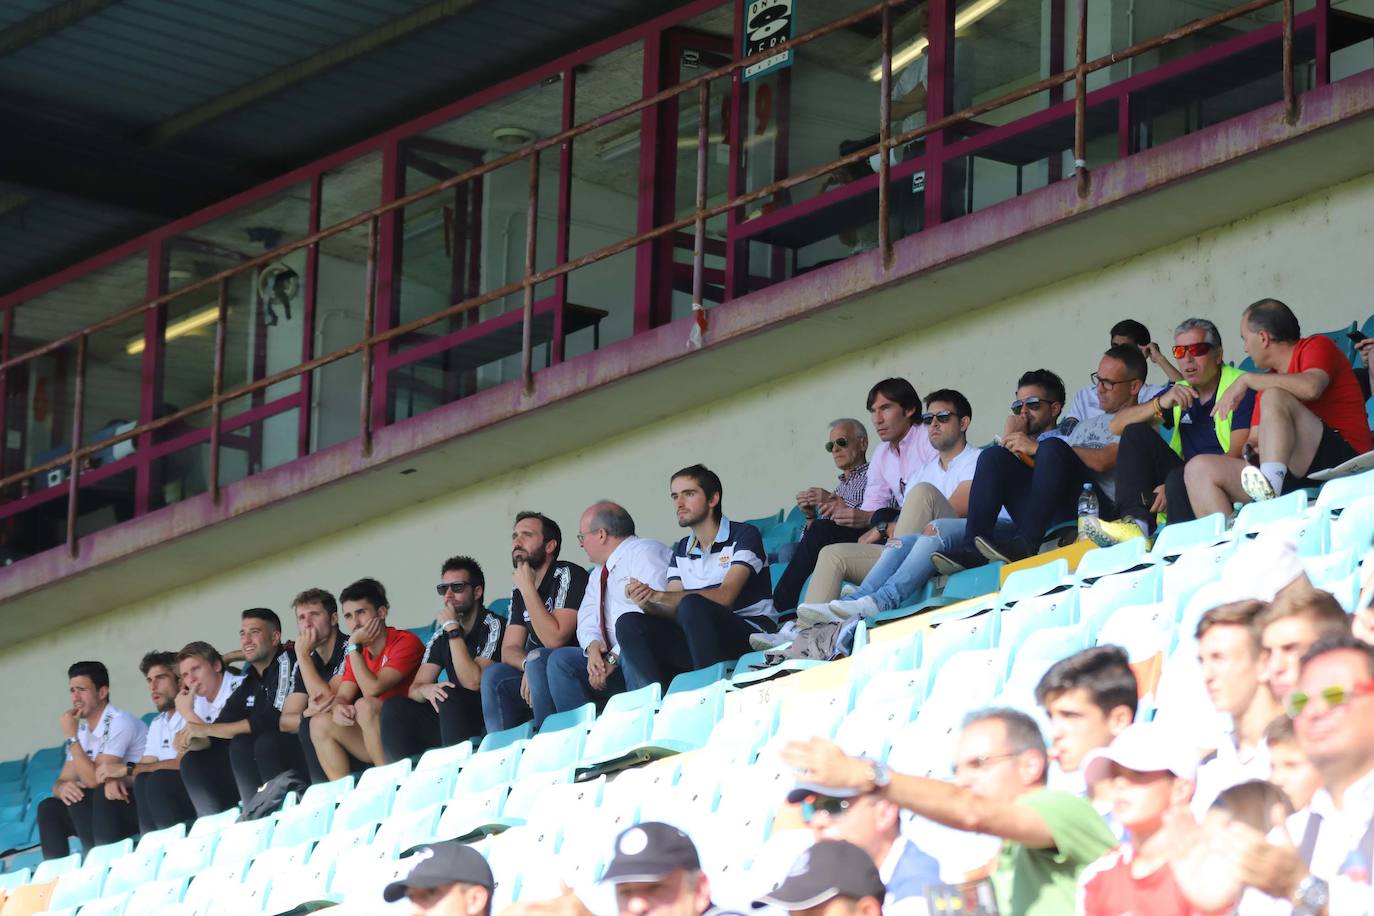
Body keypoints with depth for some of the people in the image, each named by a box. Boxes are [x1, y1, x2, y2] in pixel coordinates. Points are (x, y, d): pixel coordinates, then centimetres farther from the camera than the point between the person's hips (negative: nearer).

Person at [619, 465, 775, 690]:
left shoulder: (743, 535, -2)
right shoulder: (681, 551, 18)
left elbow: (724, 597, -17)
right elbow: (673, 610, 7)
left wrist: (658, 595, -22)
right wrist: (647, 604, -18)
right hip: (702, 640, 6)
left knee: (692, 605, -34)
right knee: (628, 624, -14)